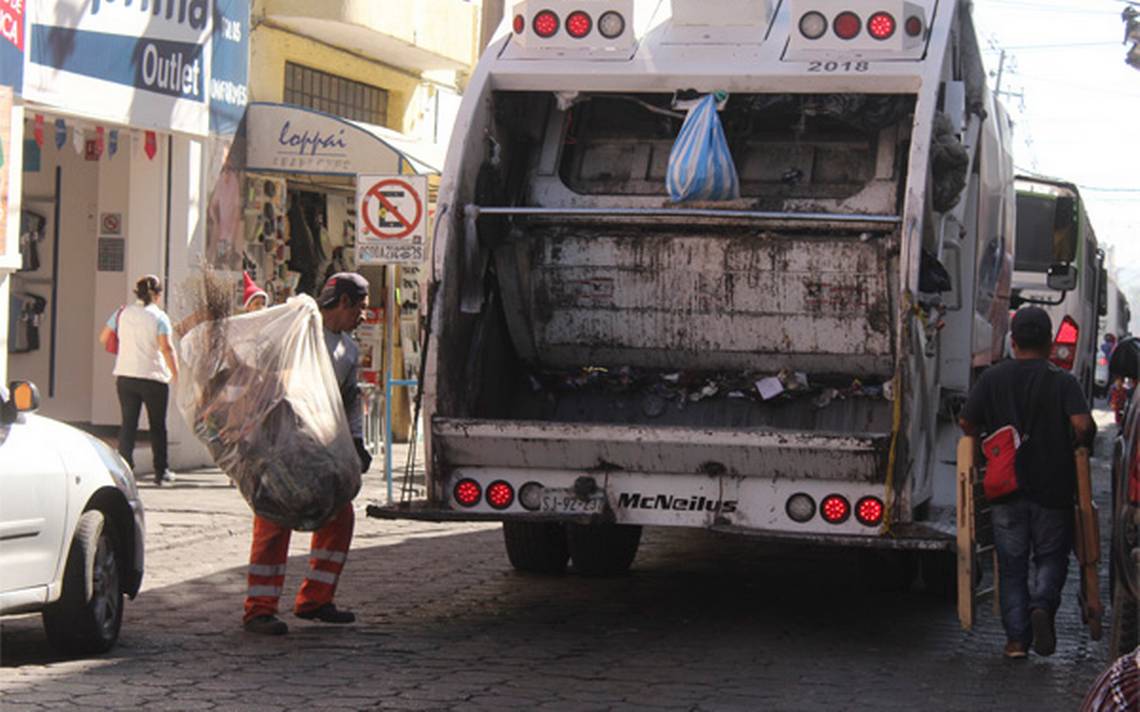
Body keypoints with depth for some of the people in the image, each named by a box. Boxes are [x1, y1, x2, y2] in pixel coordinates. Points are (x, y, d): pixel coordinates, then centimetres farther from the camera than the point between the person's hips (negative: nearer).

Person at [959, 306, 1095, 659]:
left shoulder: (993, 378, -1)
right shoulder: (1062, 381, -7)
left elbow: (967, 423, -2)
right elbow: (1083, 425, -20)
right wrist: (1079, 447, 1)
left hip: (1006, 487, 1)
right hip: (1053, 489, -1)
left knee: (1012, 566, 10)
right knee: (1051, 557, 14)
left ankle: (1017, 638, 5)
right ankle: (1042, 604, -14)